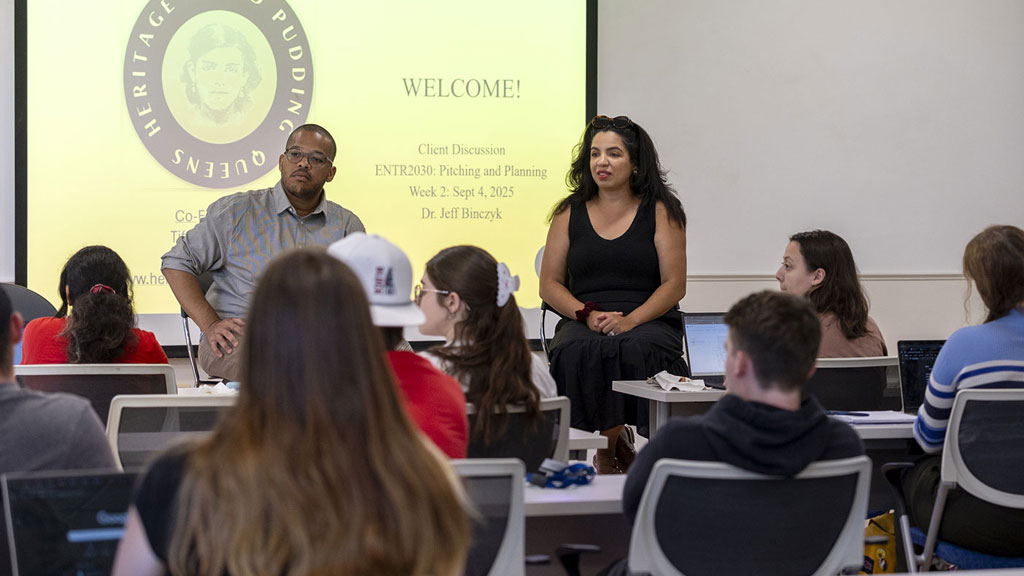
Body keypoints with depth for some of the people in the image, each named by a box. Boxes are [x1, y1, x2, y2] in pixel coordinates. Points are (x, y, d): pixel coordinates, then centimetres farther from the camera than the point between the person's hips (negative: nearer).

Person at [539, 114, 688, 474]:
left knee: (634, 350, -37)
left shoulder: (660, 211, 8)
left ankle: (607, 447, -16)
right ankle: (615, 443, -14)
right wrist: (588, 314, -8)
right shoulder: (570, 213, 15)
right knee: (576, 354, -34)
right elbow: (549, 284, 12)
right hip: (582, 322, 2)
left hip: (649, 321, -1)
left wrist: (629, 320, -15)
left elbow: (674, 285, 1)